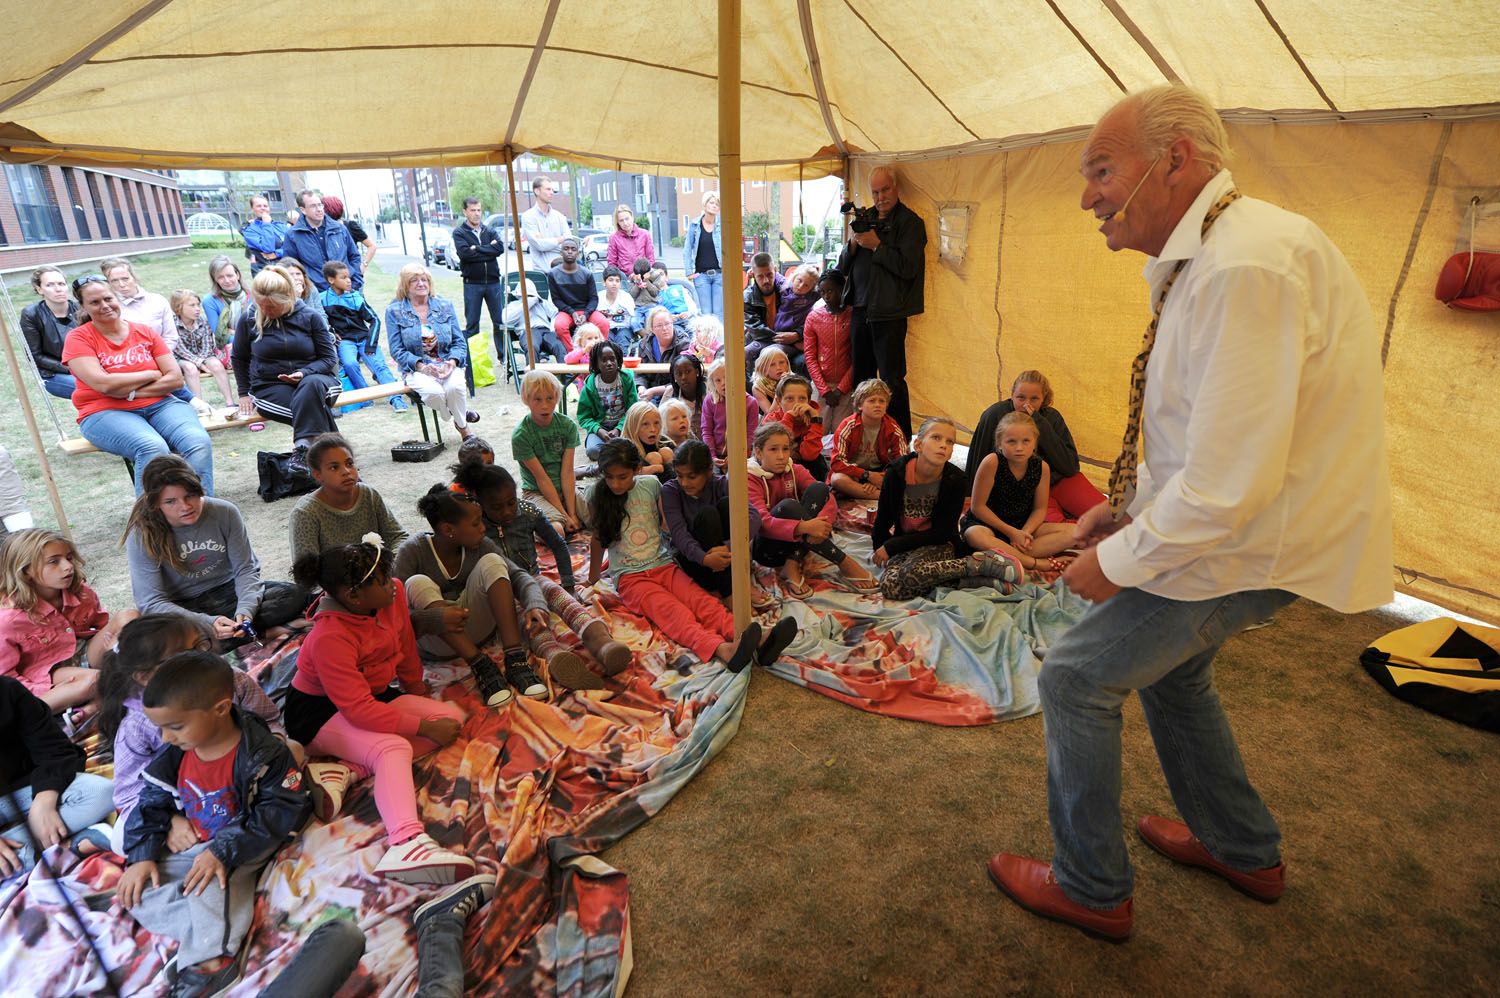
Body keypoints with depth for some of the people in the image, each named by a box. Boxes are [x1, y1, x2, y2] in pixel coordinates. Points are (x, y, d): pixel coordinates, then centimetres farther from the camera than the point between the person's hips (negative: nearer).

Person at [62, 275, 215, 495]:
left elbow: (176, 378, 3)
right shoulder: (78, 339, 4)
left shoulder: (145, 332, 12)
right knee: (153, 448, -35)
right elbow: (104, 384, -11)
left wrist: (131, 392, -7)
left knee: (198, 442, -29)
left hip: (159, 404, 3)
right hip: (106, 413, -2)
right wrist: (152, 374, -1)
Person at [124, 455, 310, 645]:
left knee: (295, 595, -23)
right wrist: (207, 624, -35)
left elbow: (246, 568, -7)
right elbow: (151, 603, -19)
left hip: (227, 592, 2)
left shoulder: (225, 512, -10)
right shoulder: (141, 537, -15)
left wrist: (245, 610, -28)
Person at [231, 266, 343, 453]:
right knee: (312, 408, -33)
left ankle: (303, 448, -37)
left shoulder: (311, 317, -1)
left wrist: (304, 373, -16)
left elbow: (329, 358, 2)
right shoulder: (249, 319, 2)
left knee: (312, 384, -38)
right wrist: (244, 392, 15)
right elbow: (238, 357, 18)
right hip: (270, 387, 0)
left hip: (311, 378, 0)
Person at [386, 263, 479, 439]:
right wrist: (421, 366, -18)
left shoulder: (445, 305, 11)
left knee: (455, 386, -32)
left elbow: (459, 341, 8)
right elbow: (397, 350, -1)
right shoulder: (394, 311, 4)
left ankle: (463, 427, -6)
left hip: (447, 364, 2)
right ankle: (460, 415, -1)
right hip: (416, 368, -1)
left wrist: (453, 361, -13)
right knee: (434, 392, -34)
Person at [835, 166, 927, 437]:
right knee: (861, 378, 13)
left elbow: (908, 267, -16)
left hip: (889, 313, -7)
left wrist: (877, 245, -13)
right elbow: (843, 267, 14)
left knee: (892, 381, -5)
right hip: (860, 310, 7)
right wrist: (853, 244, -4)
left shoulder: (910, 222, -3)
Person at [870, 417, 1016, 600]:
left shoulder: (955, 480, -15)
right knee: (890, 587, -28)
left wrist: (891, 546, -13)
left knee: (911, 574, -36)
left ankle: (976, 564, -18)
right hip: (904, 546, 3)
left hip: (938, 545, -3)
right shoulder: (897, 471, -12)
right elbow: (883, 517, 2)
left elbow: (942, 533, -11)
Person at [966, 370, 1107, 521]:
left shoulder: (1051, 417, -1)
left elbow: (1071, 467, -10)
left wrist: (1041, 426, -16)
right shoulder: (995, 416, -10)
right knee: (1055, 522, -32)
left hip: (1058, 480, 3)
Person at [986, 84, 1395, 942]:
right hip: (1239, 515, 10)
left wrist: (1120, 561, -19)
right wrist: (1127, 504, 11)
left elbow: (1228, 483, -32)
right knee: (1168, 665, 26)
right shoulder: (1204, 257, 6)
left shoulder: (1246, 266, -29)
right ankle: (1246, 851, 47)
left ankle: (1091, 890, 22)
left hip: (1260, 542, -10)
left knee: (1076, 677, -2)